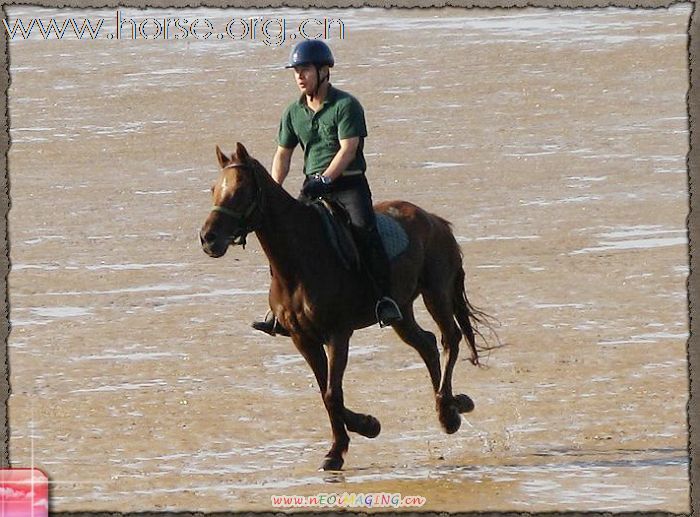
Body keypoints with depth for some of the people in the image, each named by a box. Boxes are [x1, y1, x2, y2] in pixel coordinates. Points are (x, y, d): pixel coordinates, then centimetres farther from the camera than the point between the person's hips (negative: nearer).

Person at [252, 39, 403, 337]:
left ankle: (385, 298, -27)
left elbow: (348, 150, -16)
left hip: (348, 184, -6)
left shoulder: (346, 106, -8)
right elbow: (283, 154, 16)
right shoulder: (294, 112, 10)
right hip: (313, 187, 6)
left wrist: (325, 179, -28)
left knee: (364, 229, -29)